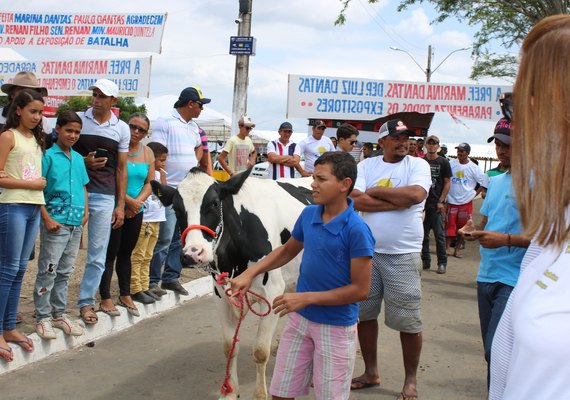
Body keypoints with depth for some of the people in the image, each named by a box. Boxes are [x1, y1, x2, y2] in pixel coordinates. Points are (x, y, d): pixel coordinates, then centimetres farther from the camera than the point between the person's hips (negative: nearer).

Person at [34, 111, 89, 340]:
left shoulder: (78, 158, 13)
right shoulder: (48, 156, -6)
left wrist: (85, 213, 9)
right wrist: (47, 219, -15)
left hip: (76, 224, 6)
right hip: (55, 222, -6)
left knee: (64, 272, 13)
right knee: (48, 271, -3)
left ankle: (59, 314, 23)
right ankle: (43, 318, 6)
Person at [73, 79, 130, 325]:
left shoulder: (121, 129, 7)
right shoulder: (77, 120, 3)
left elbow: (121, 169, 9)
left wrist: (121, 205, 5)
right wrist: (83, 162, -9)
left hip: (104, 196, 1)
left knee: (97, 255, 3)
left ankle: (86, 302, 14)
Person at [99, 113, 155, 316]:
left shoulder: (147, 153, 7)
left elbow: (150, 182, 7)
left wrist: (138, 202, -9)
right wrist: (128, 200, -18)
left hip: (135, 212, 6)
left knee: (126, 253, 16)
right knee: (110, 253, -3)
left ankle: (125, 295, 26)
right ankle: (105, 299, 3)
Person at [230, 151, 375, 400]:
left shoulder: (356, 230, -19)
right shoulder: (308, 214, -1)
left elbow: (360, 290, -18)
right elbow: (287, 250, 16)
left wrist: (306, 298, -20)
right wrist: (250, 273, 5)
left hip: (336, 326, -6)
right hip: (300, 318, 6)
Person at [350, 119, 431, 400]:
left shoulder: (418, 165, 0)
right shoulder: (366, 166, 5)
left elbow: (416, 194, -19)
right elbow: (357, 200, -11)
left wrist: (375, 191, -10)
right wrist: (399, 199, -12)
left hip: (403, 255, -3)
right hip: (365, 251, 3)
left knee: (408, 321, 2)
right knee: (364, 314, 11)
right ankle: (371, 373, 28)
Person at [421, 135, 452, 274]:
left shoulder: (443, 162, 2)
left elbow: (447, 183, 0)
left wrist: (441, 201, -8)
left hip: (437, 204, -3)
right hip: (422, 203, 3)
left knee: (439, 234, -2)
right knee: (423, 234, 7)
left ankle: (442, 262, 5)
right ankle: (425, 261, 17)